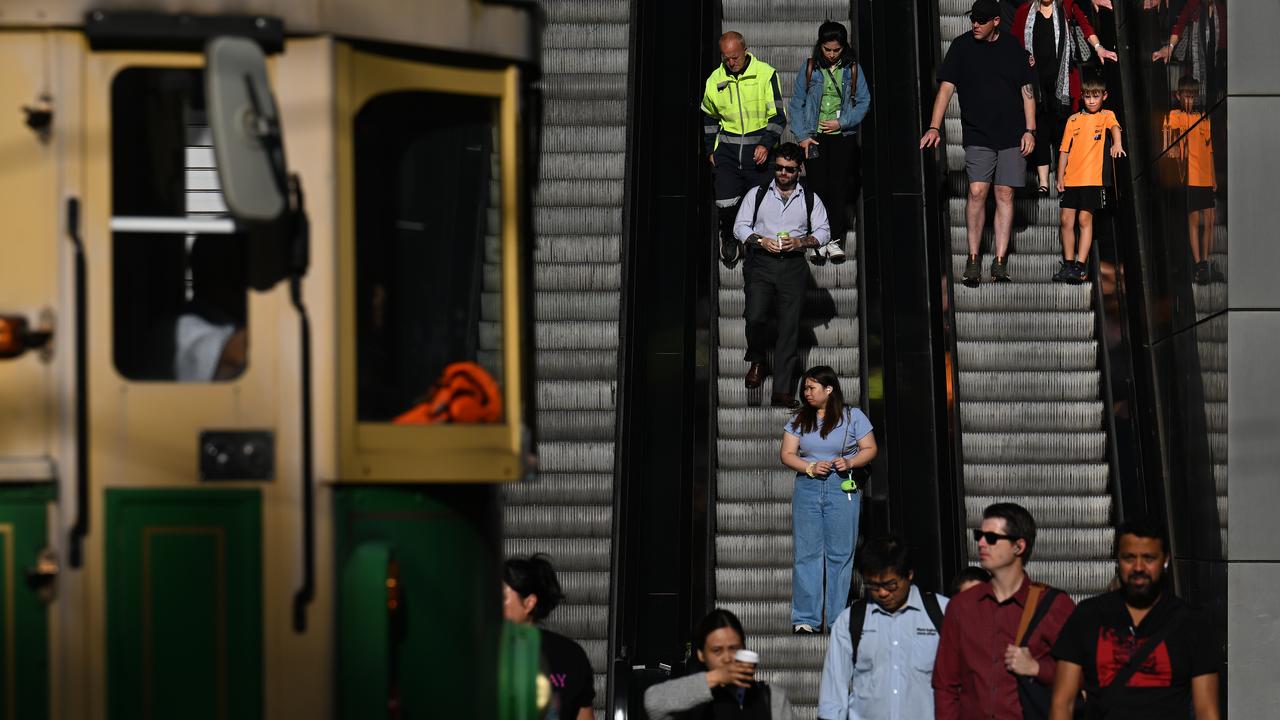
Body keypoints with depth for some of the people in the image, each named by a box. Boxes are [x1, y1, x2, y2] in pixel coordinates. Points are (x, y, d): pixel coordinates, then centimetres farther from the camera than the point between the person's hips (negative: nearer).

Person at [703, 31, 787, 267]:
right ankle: (729, 238, 22)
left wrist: (766, 144, -16)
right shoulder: (715, 80, 4)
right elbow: (708, 118, 19)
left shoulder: (765, 74, -7)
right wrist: (710, 150, 14)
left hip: (759, 150, -2)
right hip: (727, 150, 2)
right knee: (725, 203, -5)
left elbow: (778, 116, -5)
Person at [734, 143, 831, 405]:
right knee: (755, 316, -23)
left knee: (789, 326, -8)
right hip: (761, 263, -1)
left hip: (793, 265, 1)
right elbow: (740, 227, 6)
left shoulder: (810, 199, 13)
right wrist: (762, 240, -12)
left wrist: (800, 241, -10)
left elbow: (823, 232, 9)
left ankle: (782, 391, -12)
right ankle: (757, 360, 8)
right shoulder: (757, 194, 11)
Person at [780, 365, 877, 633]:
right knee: (806, 553, -2)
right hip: (807, 487, 2)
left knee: (840, 554, -1)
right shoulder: (799, 419, 9)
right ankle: (805, 619, 0)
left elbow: (870, 449, 5)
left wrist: (850, 462, -14)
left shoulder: (853, 417, 3)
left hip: (842, 488, -2)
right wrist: (811, 468, -11)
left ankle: (838, 619, 5)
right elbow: (787, 454, 6)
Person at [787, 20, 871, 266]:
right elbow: (797, 104, 3)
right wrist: (802, 135, -6)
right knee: (817, 187, -3)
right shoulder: (809, 68, 1)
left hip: (842, 137, 1)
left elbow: (863, 101, 3)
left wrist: (842, 122, -9)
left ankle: (835, 240, 7)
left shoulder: (852, 69, 3)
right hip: (815, 137, 0)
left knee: (838, 187, 0)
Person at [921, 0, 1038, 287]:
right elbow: (946, 86, -3)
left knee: (1004, 194, 0)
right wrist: (934, 127, -12)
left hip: (1012, 135, 1)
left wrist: (1029, 130, 3)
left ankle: (1000, 261, 3)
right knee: (977, 192, -12)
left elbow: (1027, 90, 10)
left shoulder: (1013, 48, 5)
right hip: (977, 135, -1)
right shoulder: (962, 46, 1)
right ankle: (973, 260, -2)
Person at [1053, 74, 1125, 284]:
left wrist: (1117, 143, -39)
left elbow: (1114, 127, -17)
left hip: (1093, 178, -4)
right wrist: (1060, 177, 5)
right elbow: (1064, 150, 14)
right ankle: (1068, 265, 13)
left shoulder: (1106, 116, 5)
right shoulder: (1074, 120, 14)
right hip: (1071, 179, 4)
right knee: (1066, 219, 2)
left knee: (1084, 219, -8)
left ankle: (1081, 266, -7)